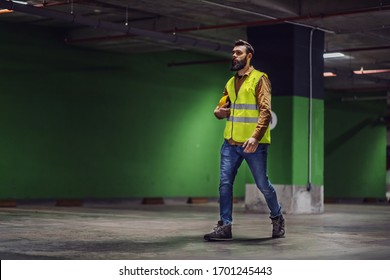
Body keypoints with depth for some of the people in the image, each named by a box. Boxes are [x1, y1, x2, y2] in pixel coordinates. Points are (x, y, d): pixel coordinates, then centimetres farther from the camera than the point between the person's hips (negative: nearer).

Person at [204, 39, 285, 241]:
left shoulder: (259, 79, -5)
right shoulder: (230, 83, 15)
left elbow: (265, 110, -14)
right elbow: (221, 108, 24)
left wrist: (256, 136, -25)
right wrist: (219, 111, -1)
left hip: (254, 144, -6)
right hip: (231, 142, 6)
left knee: (262, 184, 5)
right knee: (225, 183, -4)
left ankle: (277, 218, 27)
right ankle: (225, 226, 0)